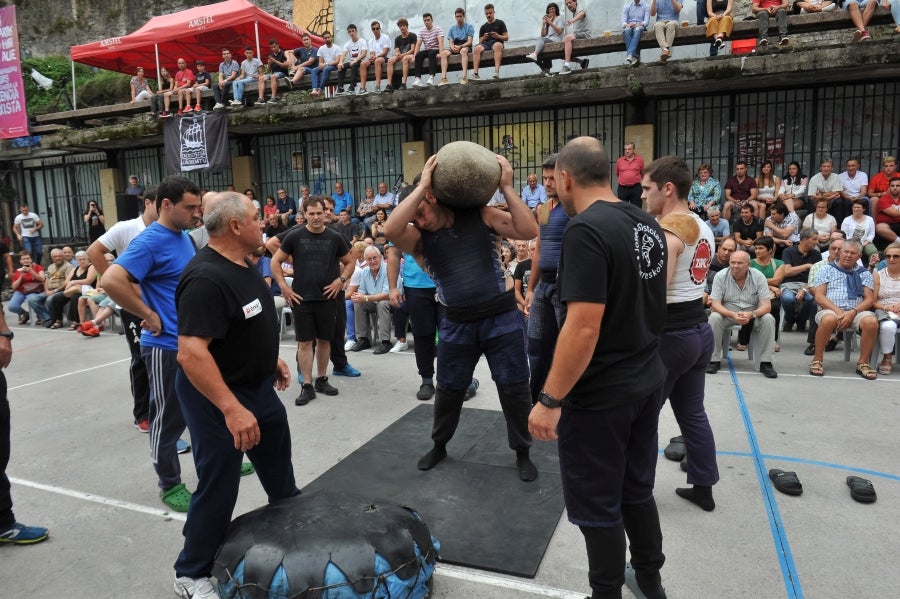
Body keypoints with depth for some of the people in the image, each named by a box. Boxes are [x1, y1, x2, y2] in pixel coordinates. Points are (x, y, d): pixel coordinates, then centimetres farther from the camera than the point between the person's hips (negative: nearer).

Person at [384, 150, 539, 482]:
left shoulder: (481, 215, -4)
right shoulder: (420, 237, -3)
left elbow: (528, 231, -13)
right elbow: (390, 230, -26)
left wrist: (506, 187, -17)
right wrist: (421, 184, -23)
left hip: (501, 318, -2)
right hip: (457, 324, 2)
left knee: (514, 388, 7)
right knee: (448, 390, 16)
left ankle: (522, 452, 27)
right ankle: (439, 445, 40)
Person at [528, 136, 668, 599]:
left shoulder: (585, 230, -21)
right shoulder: (649, 225, 6)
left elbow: (584, 327, -27)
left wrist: (550, 400, -21)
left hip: (599, 395, -9)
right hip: (647, 381, 9)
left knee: (597, 507, 9)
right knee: (637, 491, 23)